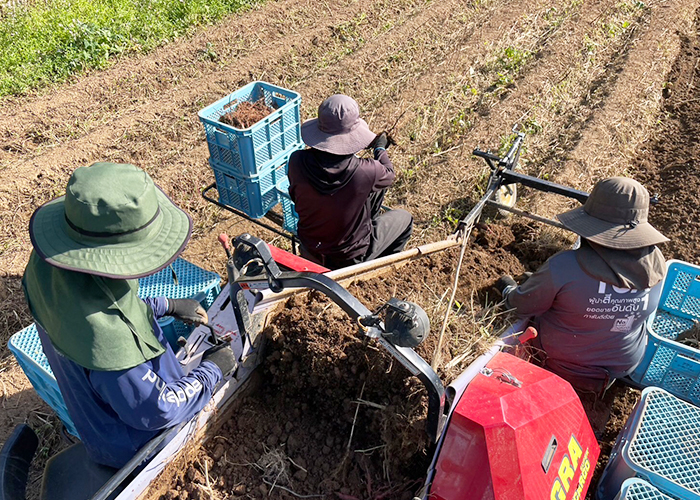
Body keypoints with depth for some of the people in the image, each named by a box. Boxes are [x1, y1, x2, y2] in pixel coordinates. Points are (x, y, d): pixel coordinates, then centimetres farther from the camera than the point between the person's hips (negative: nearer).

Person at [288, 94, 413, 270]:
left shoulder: (297, 162, -24)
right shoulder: (366, 171, -33)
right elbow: (389, 175, -7)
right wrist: (380, 149, 16)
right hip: (350, 258, -4)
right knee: (404, 218, 22)